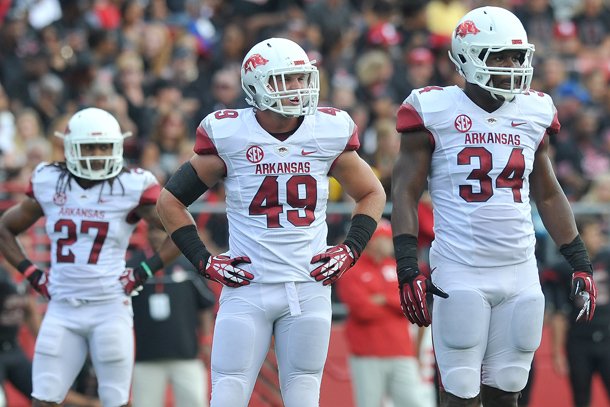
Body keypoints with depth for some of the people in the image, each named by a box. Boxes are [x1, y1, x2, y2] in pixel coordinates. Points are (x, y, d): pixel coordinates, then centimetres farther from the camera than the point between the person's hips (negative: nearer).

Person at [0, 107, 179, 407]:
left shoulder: (131, 188, -4)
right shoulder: (49, 183, 5)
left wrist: (146, 270, -6)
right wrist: (31, 273, 8)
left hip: (110, 308, -3)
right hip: (62, 308, 3)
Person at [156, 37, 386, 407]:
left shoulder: (329, 133, 2)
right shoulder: (229, 136, -4)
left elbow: (372, 194, 18)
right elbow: (171, 200, 5)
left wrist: (350, 251, 4)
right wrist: (204, 261, -2)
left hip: (309, 289, 2)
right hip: (247, 289, -2)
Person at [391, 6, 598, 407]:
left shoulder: (533, 113, 9)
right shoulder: (435, 112, -4)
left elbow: (549, 196, 18)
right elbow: (406, 193, -4)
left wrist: (580, 263, 13)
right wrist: (408, 269, -13)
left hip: (521, 275, 4)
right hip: (461, 276, -4)